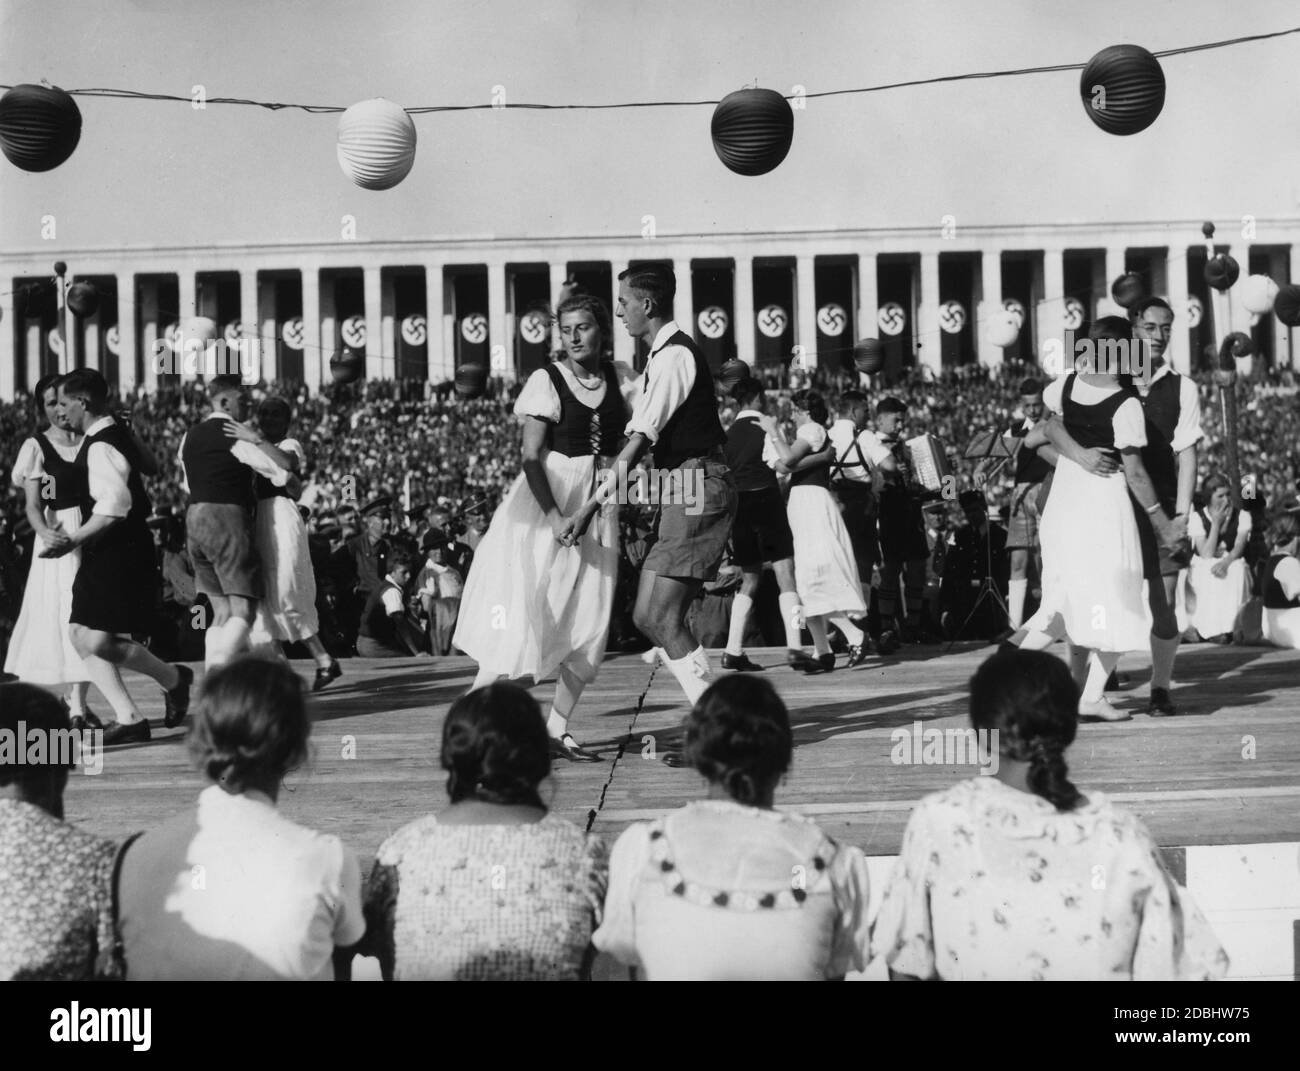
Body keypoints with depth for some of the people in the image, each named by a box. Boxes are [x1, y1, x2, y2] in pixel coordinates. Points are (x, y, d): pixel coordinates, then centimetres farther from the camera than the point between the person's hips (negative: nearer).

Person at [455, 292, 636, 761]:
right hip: (546, 502, -5)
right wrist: (555, 517, -22)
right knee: (525, 615, -9)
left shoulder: (620, 378, 6)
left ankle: (557, 729, 13)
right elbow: (531, 458, -12)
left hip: (597, 507, 5)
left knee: (588, 623, 2)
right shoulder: (547, 381, -7)